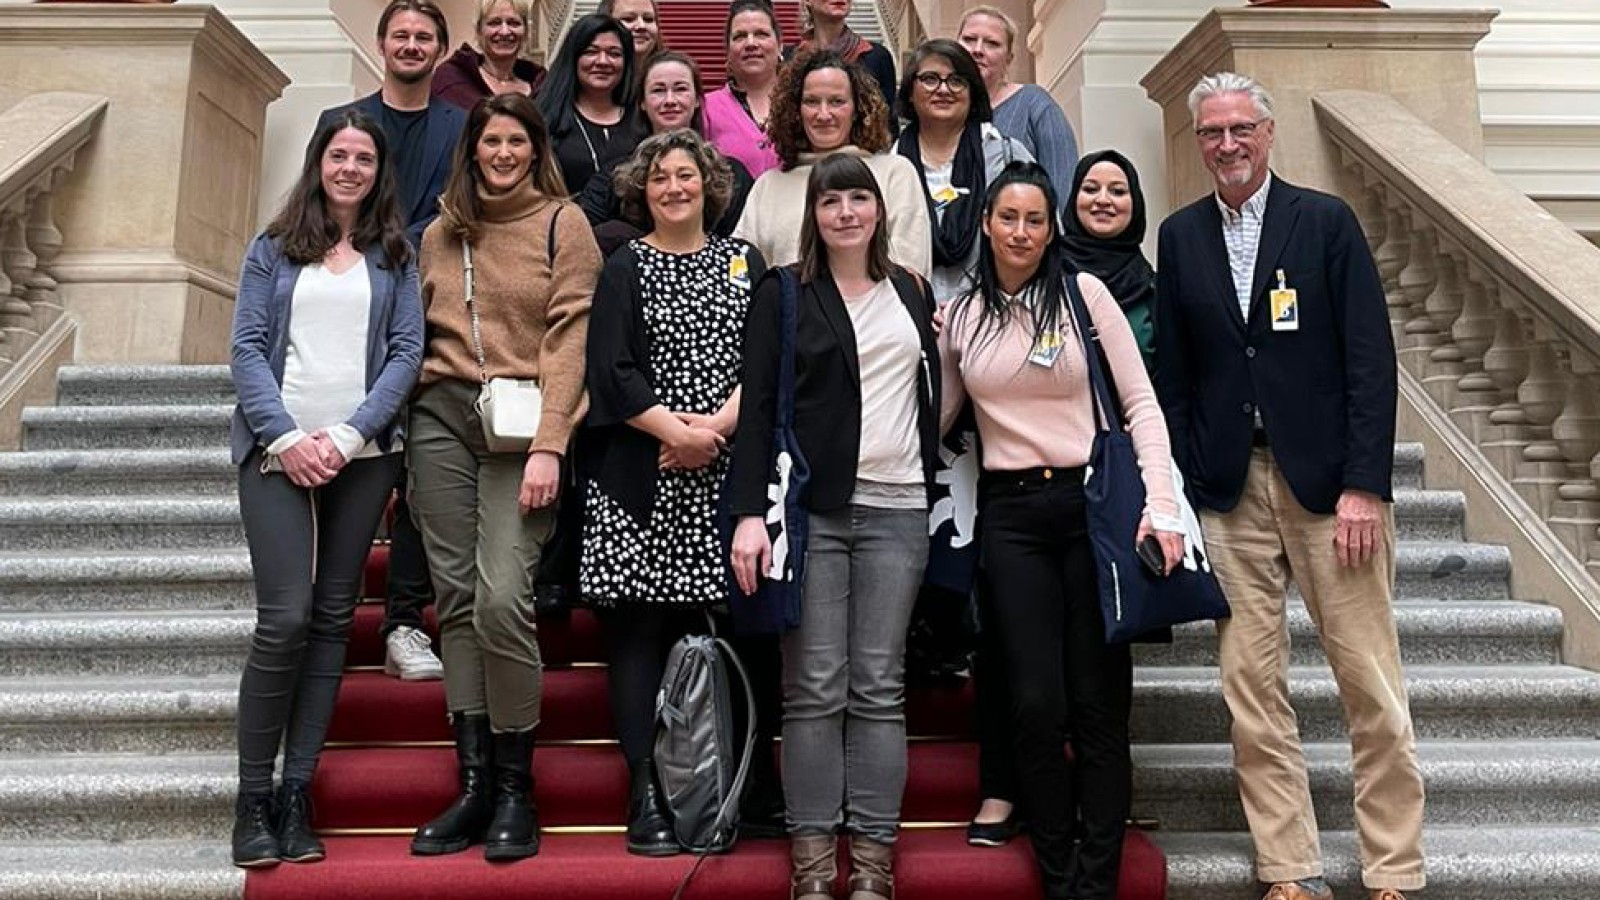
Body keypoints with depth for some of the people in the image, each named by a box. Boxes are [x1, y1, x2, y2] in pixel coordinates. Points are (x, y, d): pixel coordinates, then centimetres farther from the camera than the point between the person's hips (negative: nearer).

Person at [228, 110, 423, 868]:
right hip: (278, 452, -1)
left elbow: (406, 351, 3)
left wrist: (348, 436, -9)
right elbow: (248, 349, 3)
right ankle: (253, 797, 4)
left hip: (362, 455, 2)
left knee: (332, 619, 3)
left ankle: (297, 793, 11)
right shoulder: (273, 249, 10)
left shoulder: (394, 254, 11)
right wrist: (286, 438, -11)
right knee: (284, 619, -9)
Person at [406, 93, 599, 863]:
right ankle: (472, 785, 9)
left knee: (502, 600, -15)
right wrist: (398, 439, 7)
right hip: (441, 417, 5)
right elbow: (419, 335, 16)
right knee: (456, 599, 1)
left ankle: (515, 789, 0)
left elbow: (570, 337, -4)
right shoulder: (441, 233, 17)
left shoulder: (563, 224, 4)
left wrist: (549, 445, -13)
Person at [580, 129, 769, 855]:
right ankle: (645, 794, 2)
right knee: (640, 625, -3)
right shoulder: (625, 268, 9)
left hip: (725, 472, 1)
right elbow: (611, 370, -1)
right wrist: (676, 430, -11)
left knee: (714, 623, -1)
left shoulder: (745, 263, 15)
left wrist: (716, 427, -9)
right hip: (642, 475, -1)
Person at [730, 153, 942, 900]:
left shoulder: (913, 292, 14)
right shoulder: (782, 294, 3)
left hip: (896, 510, 3)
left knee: (880, 688, 4)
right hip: (809, 507, -2)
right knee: (813, 688, 0)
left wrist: (937, 491, 9)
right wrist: (750, 512, -11)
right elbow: (757, 407, -3)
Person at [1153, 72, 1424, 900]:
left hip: (1329, 481, -2)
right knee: (1250, 685, 3)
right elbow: (1173, 373, 9)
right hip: (1227, 490, 2)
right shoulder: (1180, 236, 10)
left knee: (1371, 685, 2)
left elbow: (1371, 359, -3)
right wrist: (1182, 488, 1)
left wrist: (1365, 485, -11)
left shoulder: (1327, 221, 2)